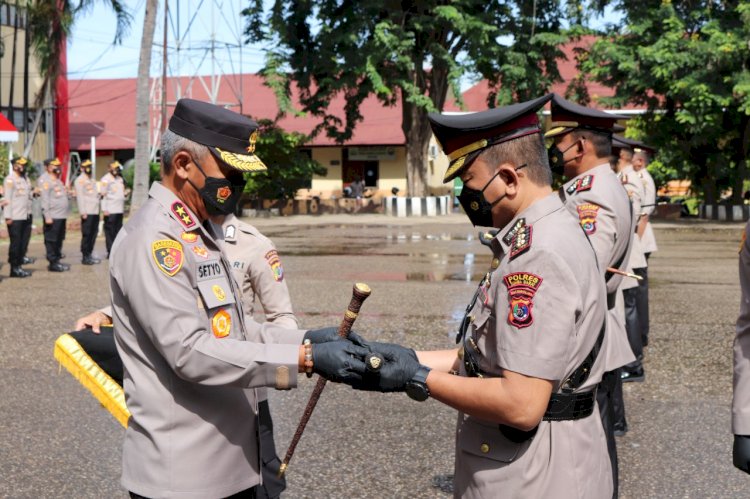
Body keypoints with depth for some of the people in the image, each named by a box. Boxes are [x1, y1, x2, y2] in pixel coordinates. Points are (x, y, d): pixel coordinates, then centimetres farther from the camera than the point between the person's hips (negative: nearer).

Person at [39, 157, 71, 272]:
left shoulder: (57, 179, 20)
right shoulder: (44, 180, -9)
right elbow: (44, 199, -16)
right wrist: (47, 216, -20)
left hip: (61, 215, 9)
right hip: (52, 216, -9)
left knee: (59, 240, 14)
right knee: (51, 240, -4)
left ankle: (57, 260, 21)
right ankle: (53, 263, -1)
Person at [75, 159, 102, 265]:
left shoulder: (92, 180, 22)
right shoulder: (80, 180, -4)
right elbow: (80, 196, -11)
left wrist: (100, 194, 8)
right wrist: (83, 212, -16)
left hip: (95, 211, 8)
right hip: (87, 212, -8)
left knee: (94, 233, 9)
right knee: (86, 235, -6)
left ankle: (89, 255, 18)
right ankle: (85, 257, -1)